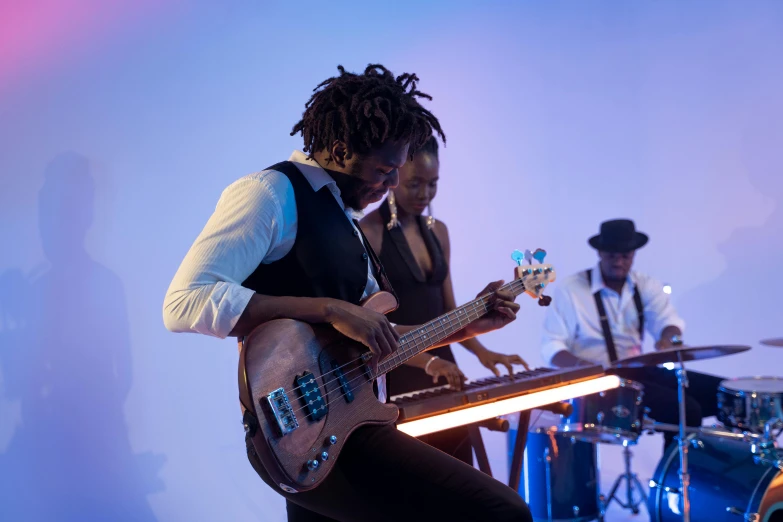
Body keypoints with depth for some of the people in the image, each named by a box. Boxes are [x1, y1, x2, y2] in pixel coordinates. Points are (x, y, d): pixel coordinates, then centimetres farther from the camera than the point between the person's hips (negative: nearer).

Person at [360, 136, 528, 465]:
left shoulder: (437, 231, 12)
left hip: (443, 371, 7)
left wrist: (480, 351, -1)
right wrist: (425, 361, -26)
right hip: (394, 377, -7)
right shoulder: (368, 233, -10)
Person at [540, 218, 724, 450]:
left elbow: (670, 322, -5)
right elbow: (552, 346, -9)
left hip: (639, 371, 7)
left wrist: (669, 338, -30)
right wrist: (581, 366, -29)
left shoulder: (646, 286, 9)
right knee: (685, 409, -25)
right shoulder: (570, 289, -6)